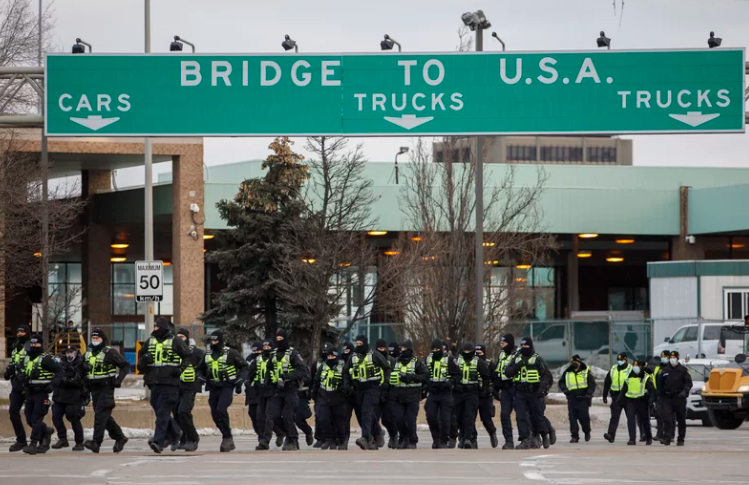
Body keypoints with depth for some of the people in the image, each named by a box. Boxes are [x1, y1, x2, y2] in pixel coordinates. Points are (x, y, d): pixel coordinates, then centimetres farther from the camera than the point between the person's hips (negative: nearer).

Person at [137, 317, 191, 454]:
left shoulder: (175, 341, -2)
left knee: (163, 412, -11)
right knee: (159, 411, 12)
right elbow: (141, 354, 25)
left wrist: (180, 369, -12)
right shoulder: (150, 341, 14)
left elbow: (187, 356, 2)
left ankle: (158, 441, -16)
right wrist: (143, 361, 2)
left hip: (169, 382, -6)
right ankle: (175, 433, 33)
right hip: (154, 383, 6)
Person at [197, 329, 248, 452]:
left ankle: (227, 438, -15)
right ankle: (228, 441, 18)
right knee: (215, 414, 5)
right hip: (213, 387, 6)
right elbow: (201, 368, 26)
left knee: (221, 410, -24)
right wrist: (200, 376, 5)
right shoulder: (208, 354, 11)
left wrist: (240, 380, -8)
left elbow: (244, 366, 2)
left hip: (227, 387, -6)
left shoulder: (230, 353, -6)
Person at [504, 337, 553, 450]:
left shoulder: (537, 359, -1)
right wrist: (517, 366, -12)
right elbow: (507, 372, 6)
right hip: (520, 393, 4)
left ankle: (545, 436, 27)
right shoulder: (516, 359, 12)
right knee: (521, 417, -5)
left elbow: (547, 375, -5)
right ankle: (525, 440, -4)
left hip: (534, 392, -4)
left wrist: (543, 387, -19)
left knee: (537, 416, 4)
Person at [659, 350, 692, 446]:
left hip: (679, 398, -2)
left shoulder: (683, 370, 2)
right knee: (667, 418, -12)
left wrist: (684, 391, -21)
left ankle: (681, 439, 16)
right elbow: (661, 384, 17)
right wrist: (660, 396, 12)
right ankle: (667, 438, -18)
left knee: (681, 420, 6)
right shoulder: (665, 370, 11)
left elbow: (688, 383, -4)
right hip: (667, 398, 2)